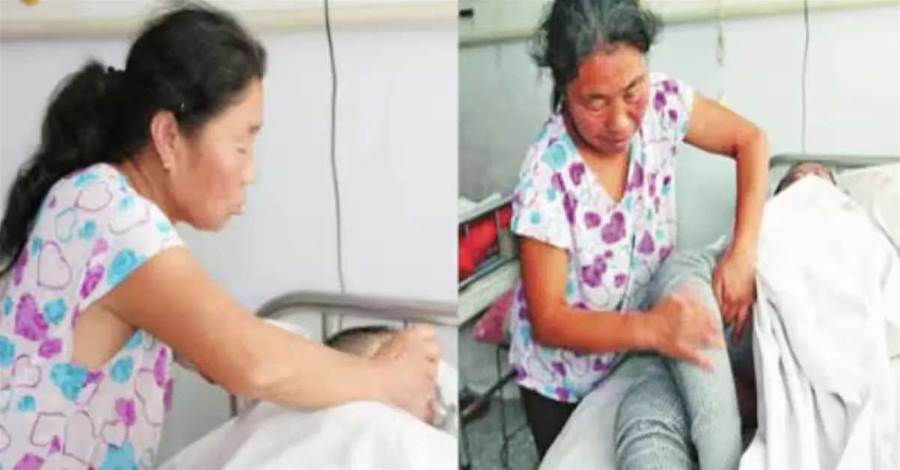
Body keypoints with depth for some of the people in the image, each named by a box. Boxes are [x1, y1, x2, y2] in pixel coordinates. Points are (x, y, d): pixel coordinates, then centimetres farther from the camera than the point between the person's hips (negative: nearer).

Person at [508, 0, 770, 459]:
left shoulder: (660, 101, -21)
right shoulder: (547, 176, -32)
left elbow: (750, 140, -7)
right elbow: (548, 320, -27)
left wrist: (742, 252, -21)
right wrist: (650, 327, -43)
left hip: (638, 359, 4)